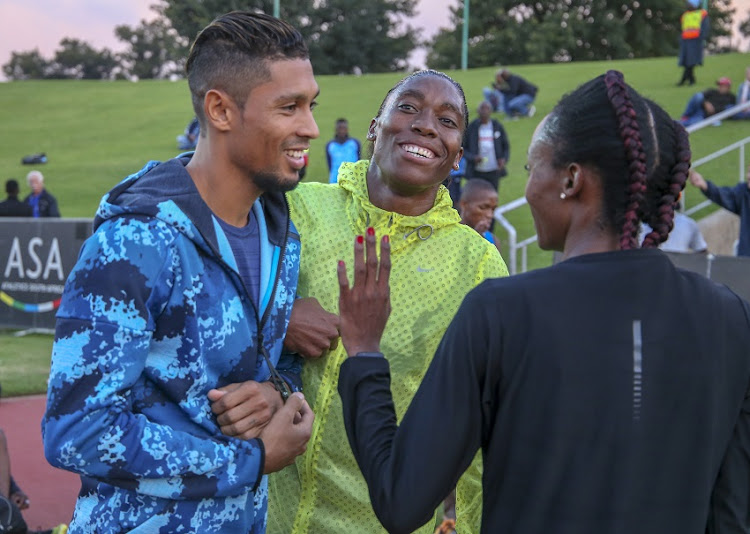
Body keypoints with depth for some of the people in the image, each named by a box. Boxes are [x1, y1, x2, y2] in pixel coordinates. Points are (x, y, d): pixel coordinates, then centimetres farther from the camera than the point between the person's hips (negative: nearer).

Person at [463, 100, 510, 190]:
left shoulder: (498, 127, 4)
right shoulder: (472, 127, 0)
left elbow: (506, 146, 11)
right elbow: (463, 148, 2)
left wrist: (504, 159, -8)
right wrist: (473, 158, -16)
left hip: (494, 172, 1)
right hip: (476, 172, -1)